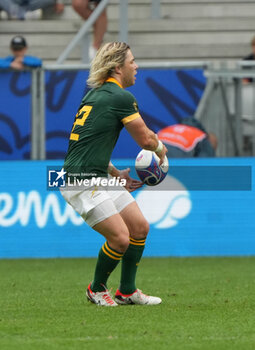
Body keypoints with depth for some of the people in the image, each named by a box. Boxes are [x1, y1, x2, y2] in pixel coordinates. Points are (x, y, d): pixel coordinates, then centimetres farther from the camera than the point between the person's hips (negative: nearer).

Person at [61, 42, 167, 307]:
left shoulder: (94, 95, 17)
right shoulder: (121, 97, -13)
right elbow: (145, 139, -7)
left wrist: (116, 174, 26)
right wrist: (161, 149, 15)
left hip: (99, 177, 10)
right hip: (82, 182, -10)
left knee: (140, 227, 10)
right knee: (120, 237, -15)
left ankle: (127, 291, 21)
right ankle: (96, 289, 8)